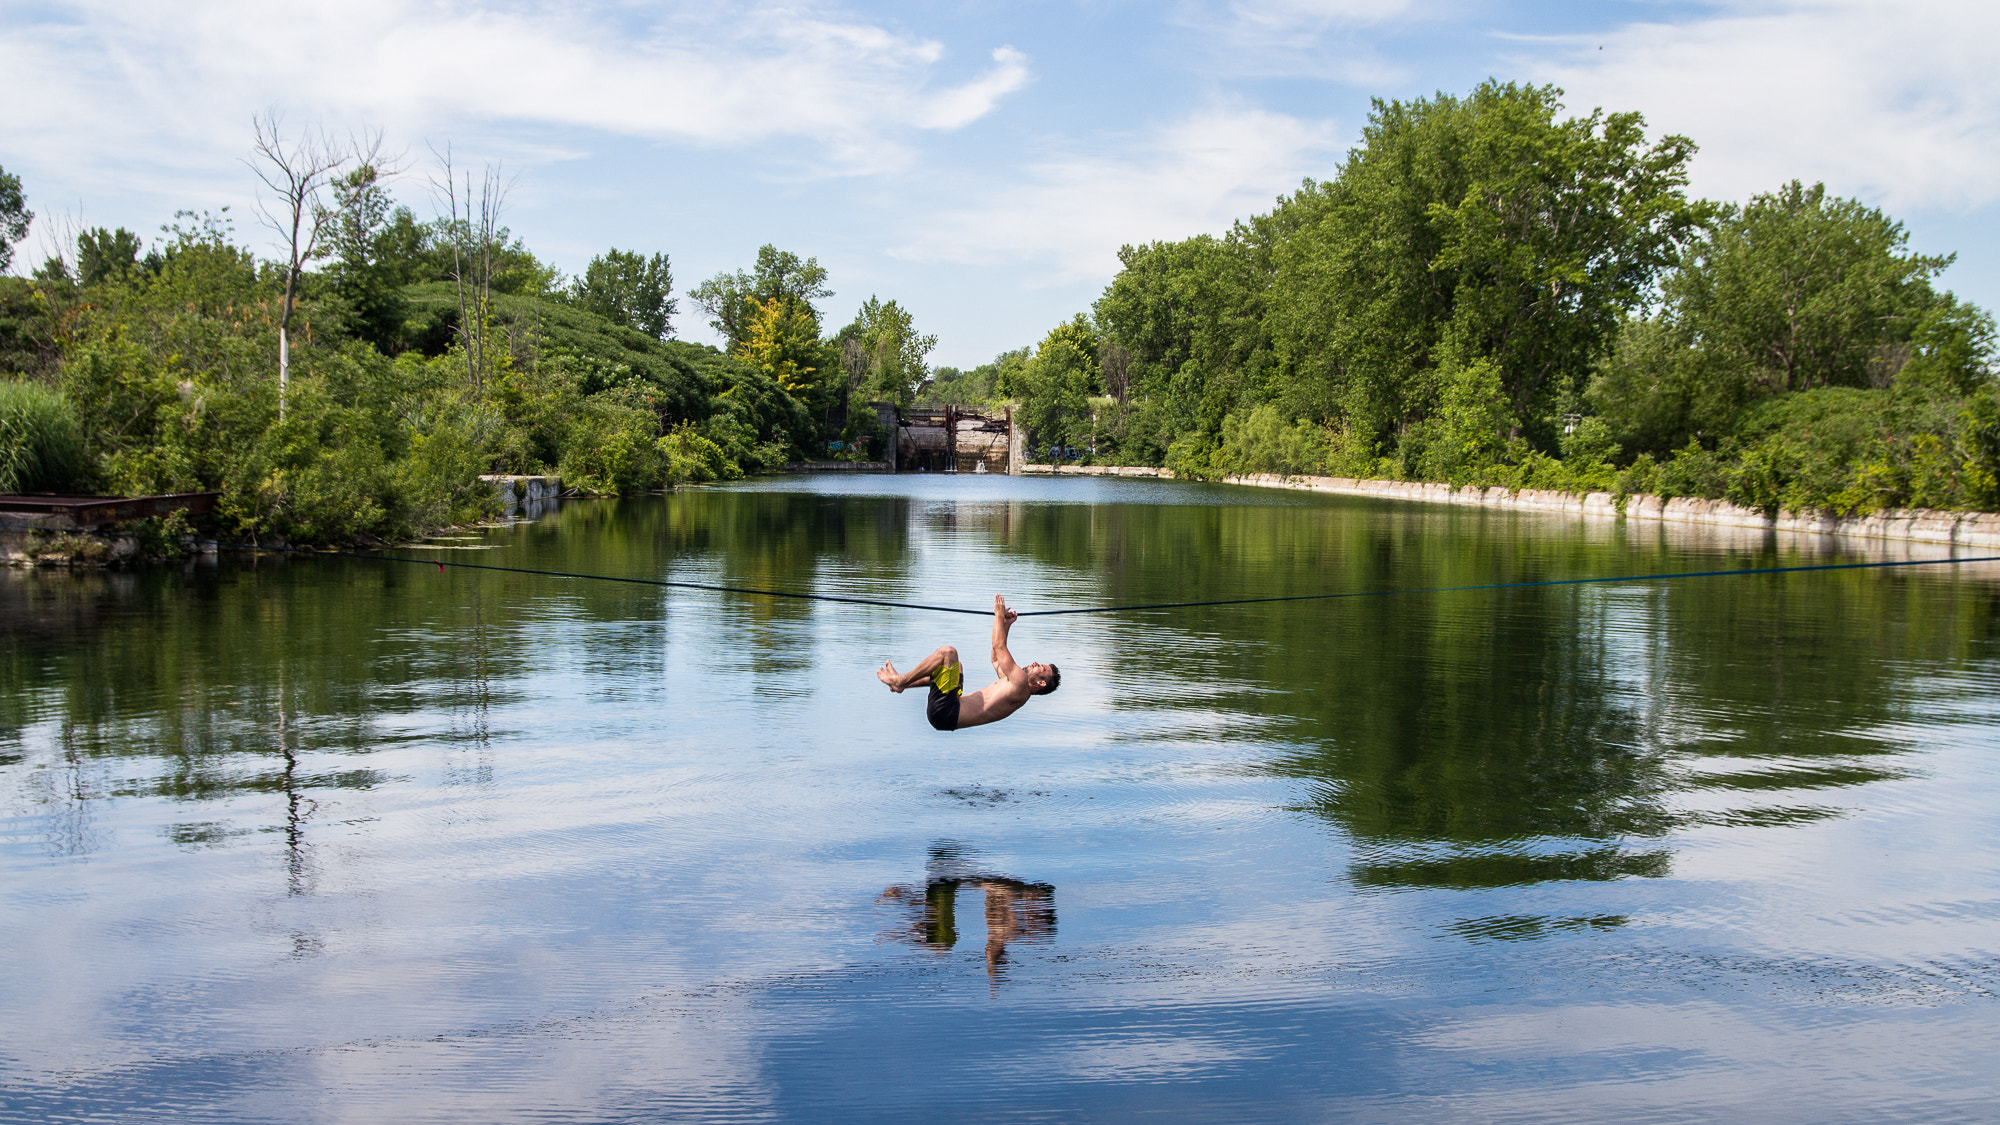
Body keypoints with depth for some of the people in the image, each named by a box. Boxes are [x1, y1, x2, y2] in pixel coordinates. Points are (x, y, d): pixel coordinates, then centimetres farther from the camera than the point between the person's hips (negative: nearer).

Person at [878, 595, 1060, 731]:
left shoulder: (1021, 682, -9)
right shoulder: (1016, 684, 20)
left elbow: (999, 647, -10)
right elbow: (997, 658, 33)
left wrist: (999, 615, 1)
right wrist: (1006, 626, 27)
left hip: (946, 714, -11)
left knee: (948, 652, -14)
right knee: (955, 665, 34)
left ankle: (901, 680, -2)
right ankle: (901, 683, 25)